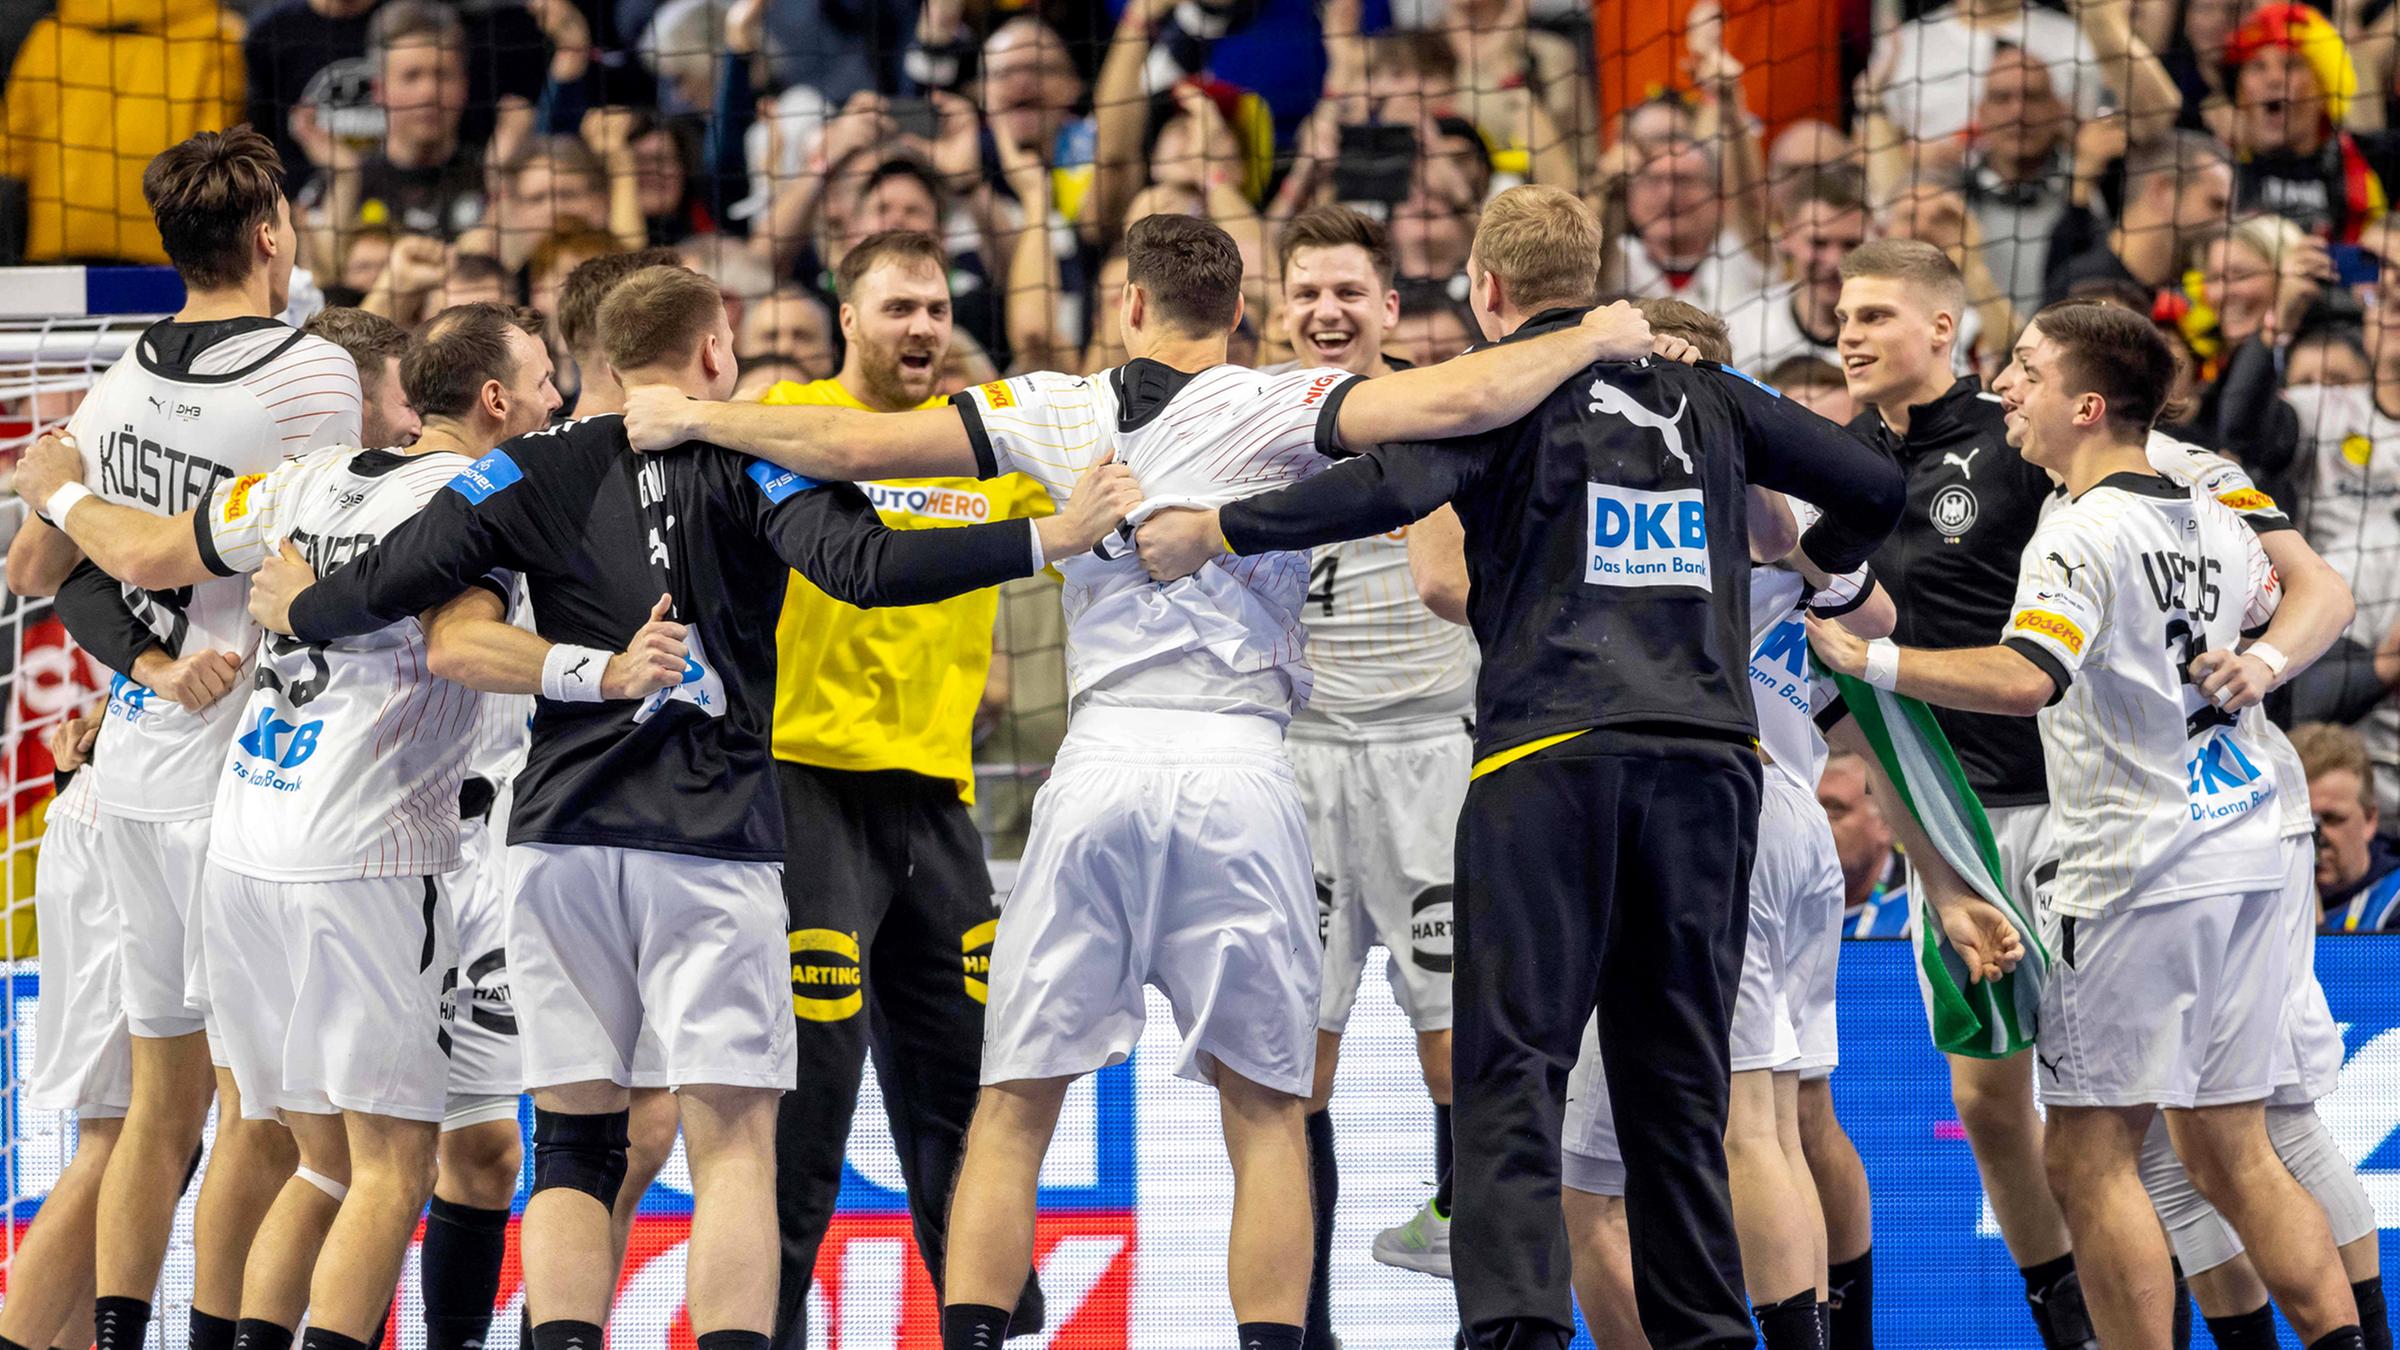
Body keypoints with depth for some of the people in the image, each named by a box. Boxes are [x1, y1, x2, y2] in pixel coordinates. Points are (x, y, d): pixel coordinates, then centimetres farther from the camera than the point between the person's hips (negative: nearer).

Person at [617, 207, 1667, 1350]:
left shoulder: (1058, 413, 7)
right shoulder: (1275, 410, 0)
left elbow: (859, 447, 6)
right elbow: (1454, 404, -14)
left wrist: (693, 419, 20)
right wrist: (1592, 342, 1)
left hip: (1100, 764, 1)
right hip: (1240, 767, -1)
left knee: (1013, 1105, 7)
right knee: (1266, 1107, 7)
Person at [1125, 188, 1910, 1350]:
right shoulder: (1700, 396, 16)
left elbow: (1392, 488, -16)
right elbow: (1873, 486, 20)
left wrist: (1214, 533, -11)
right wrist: (1814, 562, 40)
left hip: (1553, 753, -5)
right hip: (1708, 752, 5)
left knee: (1513, 1067, -7)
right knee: (1676, 1077, 12)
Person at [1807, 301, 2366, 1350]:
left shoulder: (2085, 533, -14)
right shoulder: (2216, 518, 11)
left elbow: (2026, 678, -29)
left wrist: (1868, 661, -25)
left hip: (2140, 873, -8)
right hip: (2247, 860, 8)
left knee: (2089, 1157, -3)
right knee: (2229, 1153, 13)